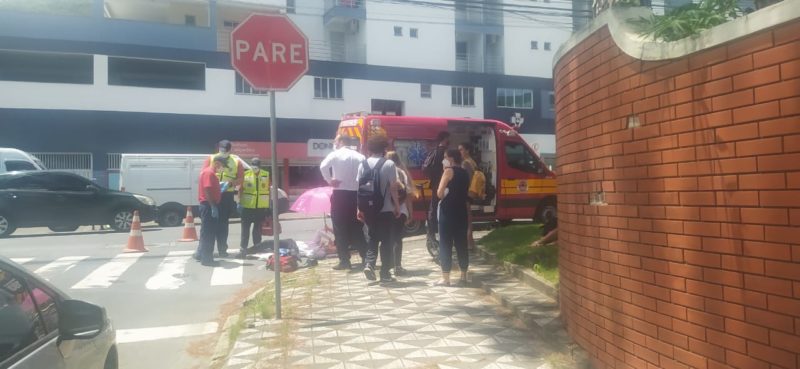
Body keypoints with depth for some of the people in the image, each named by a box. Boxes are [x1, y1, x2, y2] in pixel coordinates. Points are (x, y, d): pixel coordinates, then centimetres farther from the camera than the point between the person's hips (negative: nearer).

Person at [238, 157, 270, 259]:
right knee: (245, 229, 0)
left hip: (261, 207, 2)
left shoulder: (266, 175, 1)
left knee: (258, 229, 11)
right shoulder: (245, 174, -4)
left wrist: (269, 205, 6)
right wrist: (240, 202, -7)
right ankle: (243, 249, 5)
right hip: (247, 206, -1)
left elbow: (268, 190, 7)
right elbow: (241, 189, 0)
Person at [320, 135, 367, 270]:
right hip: (356, 194, 4)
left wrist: (329, 181, -10)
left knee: (340, 228, 3)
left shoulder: (335, 154, -3)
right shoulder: (360, 157, 7)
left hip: (340, 194, -4)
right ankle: (365, 257, 14)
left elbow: (323, 166, -21)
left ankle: (345, 260, 3)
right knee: (357, 227, 13)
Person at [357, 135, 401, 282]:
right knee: (386, 240, 6)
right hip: (385, 209, -4)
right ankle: (385, 272, 10)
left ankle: (369, 264, -1)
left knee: (372, 237, 17)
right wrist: (397, 206, 0)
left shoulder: (363, 164, 3)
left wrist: (359, 208, 9)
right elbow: (393, 188, -10)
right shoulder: (389, 164, -8)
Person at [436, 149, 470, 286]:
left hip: (448, 212, -7)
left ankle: (445, 277, -2)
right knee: (461, 243, 10)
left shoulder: (449, 171, -6)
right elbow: (465, 193, 16)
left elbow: (440, 193, -11)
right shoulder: (464, 173, 15)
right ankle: (463, 276, 14)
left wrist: (444, 195, 5)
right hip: (461, 211, 7)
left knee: (445, 244, -2)